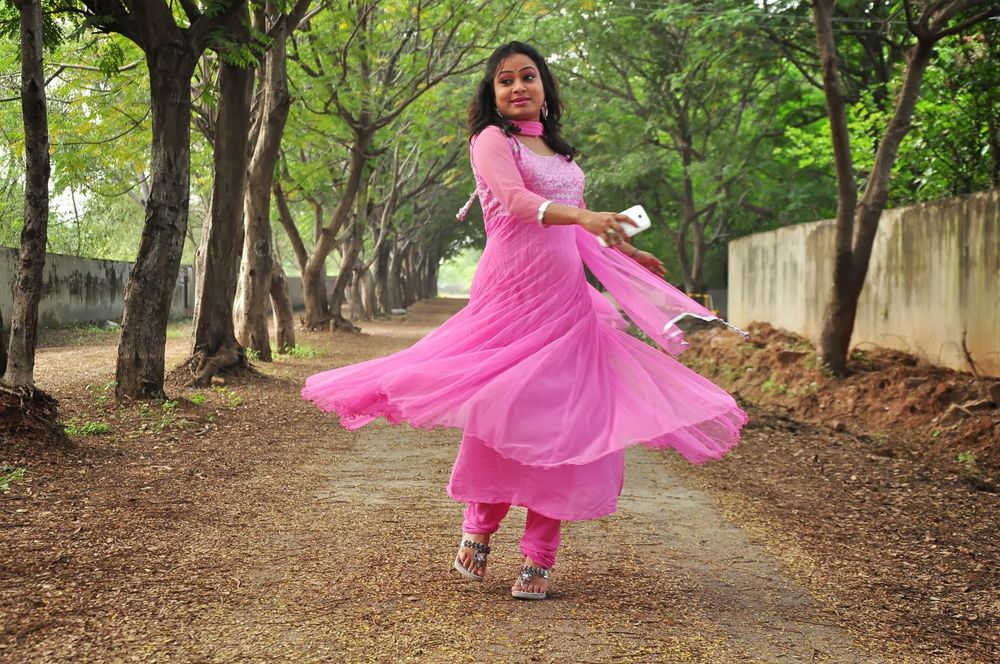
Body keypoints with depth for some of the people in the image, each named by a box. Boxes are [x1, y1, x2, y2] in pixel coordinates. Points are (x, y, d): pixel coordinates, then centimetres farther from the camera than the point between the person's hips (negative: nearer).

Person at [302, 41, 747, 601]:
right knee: (503, 412, -6)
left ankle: (541, 554, 3)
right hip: (512, 292, -6)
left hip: (566, 297, 6)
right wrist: (583, 217, -35)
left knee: (562, 418, -2)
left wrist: (624, 251, 41)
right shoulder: (492, 139, 0)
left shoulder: (555, 148, 20)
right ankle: (478, 531, 15)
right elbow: (517, 201, -19)